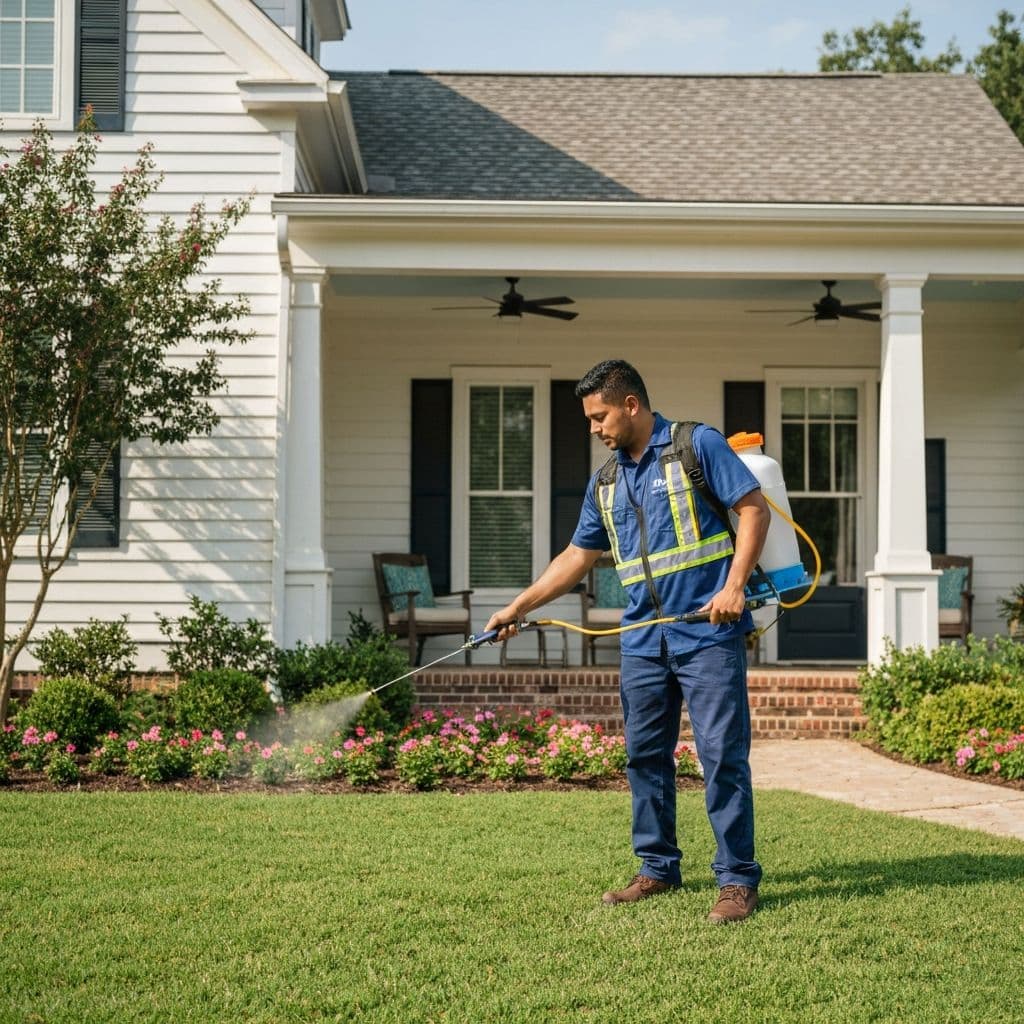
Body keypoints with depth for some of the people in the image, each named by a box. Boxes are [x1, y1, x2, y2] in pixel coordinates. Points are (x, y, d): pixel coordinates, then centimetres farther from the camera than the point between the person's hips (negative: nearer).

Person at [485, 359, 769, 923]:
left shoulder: (697, 445, -2)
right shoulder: (605, 483, 17)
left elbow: (754, 509, -6)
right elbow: (577, 556, 22)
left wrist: (734, 585, -16)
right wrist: (518, 607, 18)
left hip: (708, 633, -6)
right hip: (643, 641, 7)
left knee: (723, 756, -7)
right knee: (645, 757, 9)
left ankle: (737, 880, -1)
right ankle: (658, 868, 21)